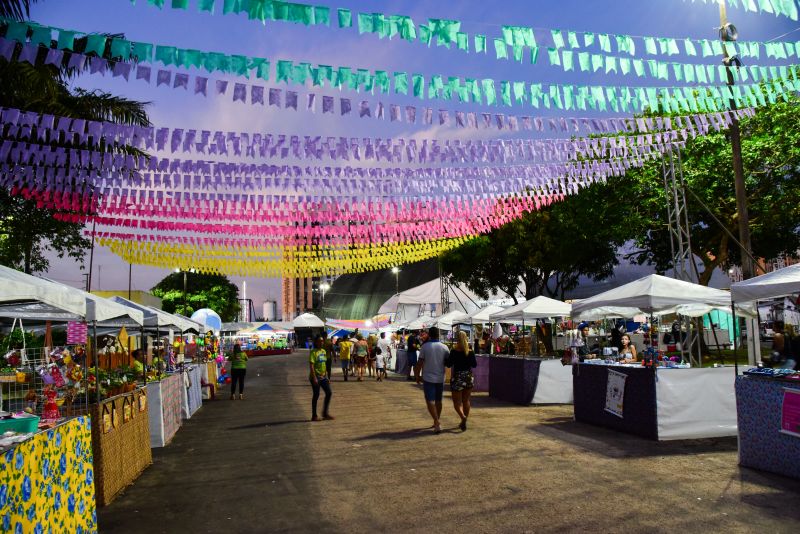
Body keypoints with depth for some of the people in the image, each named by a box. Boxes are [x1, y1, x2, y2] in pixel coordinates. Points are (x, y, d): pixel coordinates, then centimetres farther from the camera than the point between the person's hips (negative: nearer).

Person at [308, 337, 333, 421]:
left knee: (329, 393, 5)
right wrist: (314, 378, -23)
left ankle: (325, 413, 16)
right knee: (316, 395, 0)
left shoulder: (323, 351, 11)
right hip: (316, 377, -7)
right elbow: (311, 366, -18)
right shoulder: (313, 352, -12)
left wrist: (327, 377, 16)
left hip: (323, 377, 7)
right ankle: (314, 416, 11)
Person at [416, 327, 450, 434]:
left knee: (430, 401, -4)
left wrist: (417, 376, 4)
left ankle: (437, 423, -17)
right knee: (438, 401, 16)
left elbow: (420, 363, -8)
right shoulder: (444, 347, -2)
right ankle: (437, 422, 28)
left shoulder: (425, 347, -9)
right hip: (440, 378, 4)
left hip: (428, 378, -4)